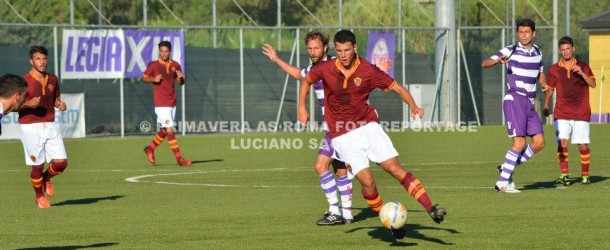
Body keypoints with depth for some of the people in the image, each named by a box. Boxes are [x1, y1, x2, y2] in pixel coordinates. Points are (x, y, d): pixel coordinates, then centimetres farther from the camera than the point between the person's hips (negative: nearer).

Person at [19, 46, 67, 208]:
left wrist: (60, 105, 0)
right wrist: (28, 104, -23)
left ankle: (46, 178, 28)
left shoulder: (52, 79, 9)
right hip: (30, 127, -5)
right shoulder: (24, 81, -7)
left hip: (50, 126, 5)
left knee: (61, 162, -5)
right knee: (38, 165, -2)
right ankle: (39, 195, 23)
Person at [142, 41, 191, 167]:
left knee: (165, 130, 13)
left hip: (172, 103, 5)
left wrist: (181, 77, -10)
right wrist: (153, 79, -17)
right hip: (161, 103, -5)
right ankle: (179, 159, -9)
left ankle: (150, 148, 34)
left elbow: (181, 82, 13)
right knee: (170, 130, -10)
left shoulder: (175, 65, 7)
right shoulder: (153, 65, -5)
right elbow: (144, 78, 3)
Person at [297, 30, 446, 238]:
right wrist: (302, 107, 8)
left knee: (394, 168, -13)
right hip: (342, 135, 0)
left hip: (368, 126, 0)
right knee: (367, 181, -12)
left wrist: (413, 106, -20)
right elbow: (306, 80, 16)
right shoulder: (325, 69, -6)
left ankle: (431, 209, -14)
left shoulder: (368, 70, -8)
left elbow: (398, 88, -3)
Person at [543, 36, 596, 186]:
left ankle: (585, 175, 10)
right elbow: (550, 89, 16)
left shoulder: (583, 67, 5)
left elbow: (593, 84, -6)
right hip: (562, 114, 1)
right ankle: (564, 175, -12)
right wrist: (545, 106, 8)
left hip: (581, 114, -1)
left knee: (583, 145, -3)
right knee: (562, 142, -15)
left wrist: (581, 73, -20)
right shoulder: (554, 70, 7)